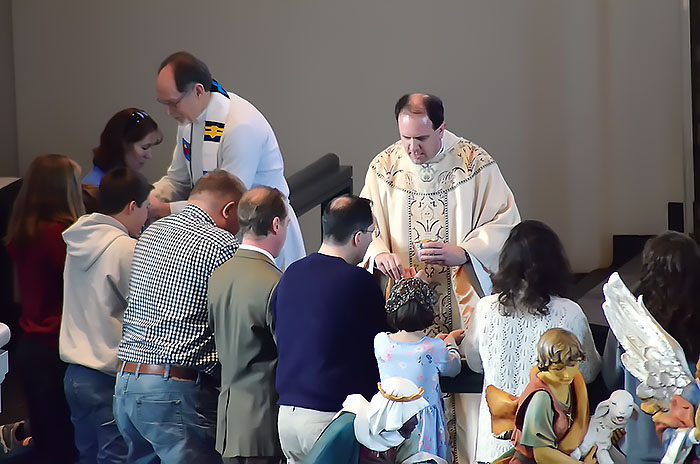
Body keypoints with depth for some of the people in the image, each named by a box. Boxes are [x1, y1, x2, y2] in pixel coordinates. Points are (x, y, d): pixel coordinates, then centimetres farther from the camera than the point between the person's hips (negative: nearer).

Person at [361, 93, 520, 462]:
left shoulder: (476, 163, -5)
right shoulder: (384, 168, 3)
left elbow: (505, 223, -4)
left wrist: (461, 252, -18)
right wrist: (379, 253, -16)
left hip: (461, 300, -2)